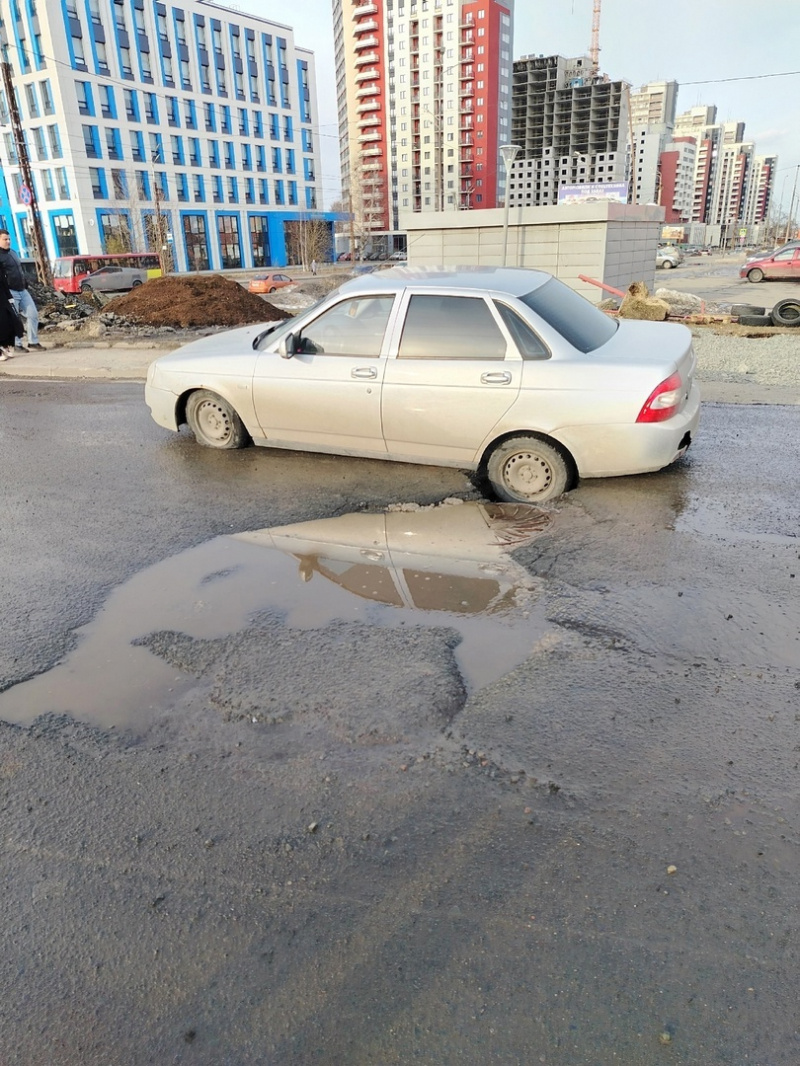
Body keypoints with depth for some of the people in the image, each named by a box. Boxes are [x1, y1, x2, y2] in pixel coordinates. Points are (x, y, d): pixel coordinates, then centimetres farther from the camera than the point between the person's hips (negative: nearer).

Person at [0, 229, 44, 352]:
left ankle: (33, 341, 12)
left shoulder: (13, 253, 19)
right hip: (10, 292, -8)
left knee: (33, 314, 3)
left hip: (22, 290, 8)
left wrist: (26, 285, 22)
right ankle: (17, 344, 6)